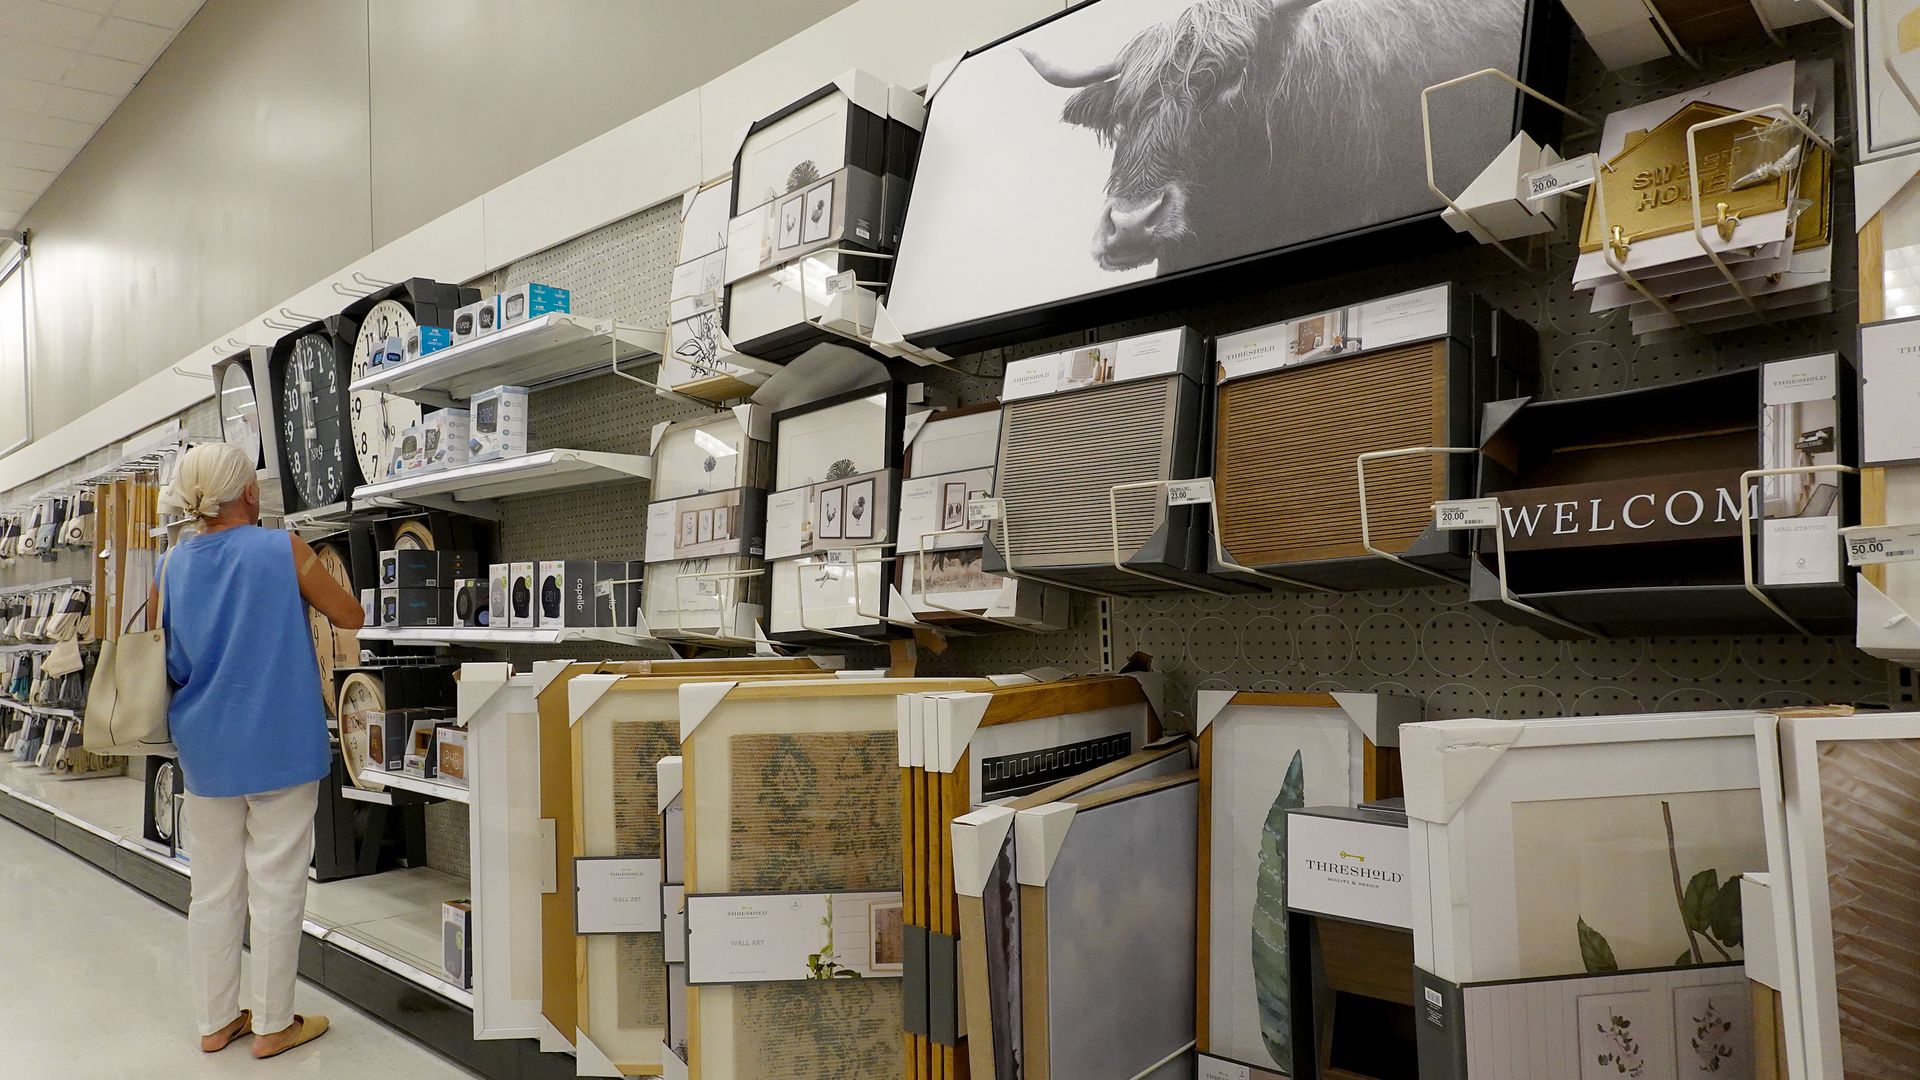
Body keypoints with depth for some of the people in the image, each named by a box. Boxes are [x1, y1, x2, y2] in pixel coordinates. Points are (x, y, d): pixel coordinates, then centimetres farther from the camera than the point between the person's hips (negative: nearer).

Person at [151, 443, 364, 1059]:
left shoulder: (172, 565, 1)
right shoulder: (283, 549, -12)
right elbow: (352, 618, -2)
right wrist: (314, 579, 17)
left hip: (205, 750, 5)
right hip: (280, 748, -5)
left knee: (213, 888, 15)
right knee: (276, 886, 5)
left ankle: (215, 1021, 26)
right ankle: (273, 1025, 15)